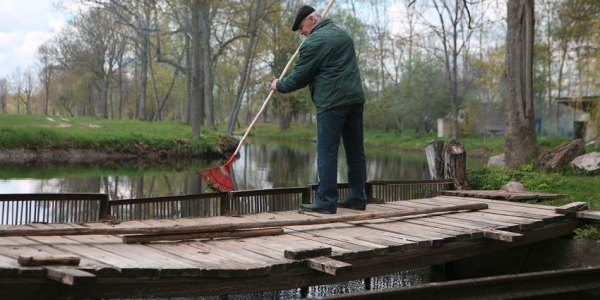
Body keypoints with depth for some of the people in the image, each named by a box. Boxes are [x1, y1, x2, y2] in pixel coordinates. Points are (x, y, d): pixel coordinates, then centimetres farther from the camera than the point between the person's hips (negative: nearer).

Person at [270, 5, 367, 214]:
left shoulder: (314, 42, -7)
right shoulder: (341, 33, 20)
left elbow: (299, 77, -4)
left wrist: (279, 86, 13)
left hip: (332, 102, -8)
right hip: (355, 99, 8)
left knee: (327, 152, -4)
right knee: (355, 150, 9)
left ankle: (327, 201, -4)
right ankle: (358, 198, 14)